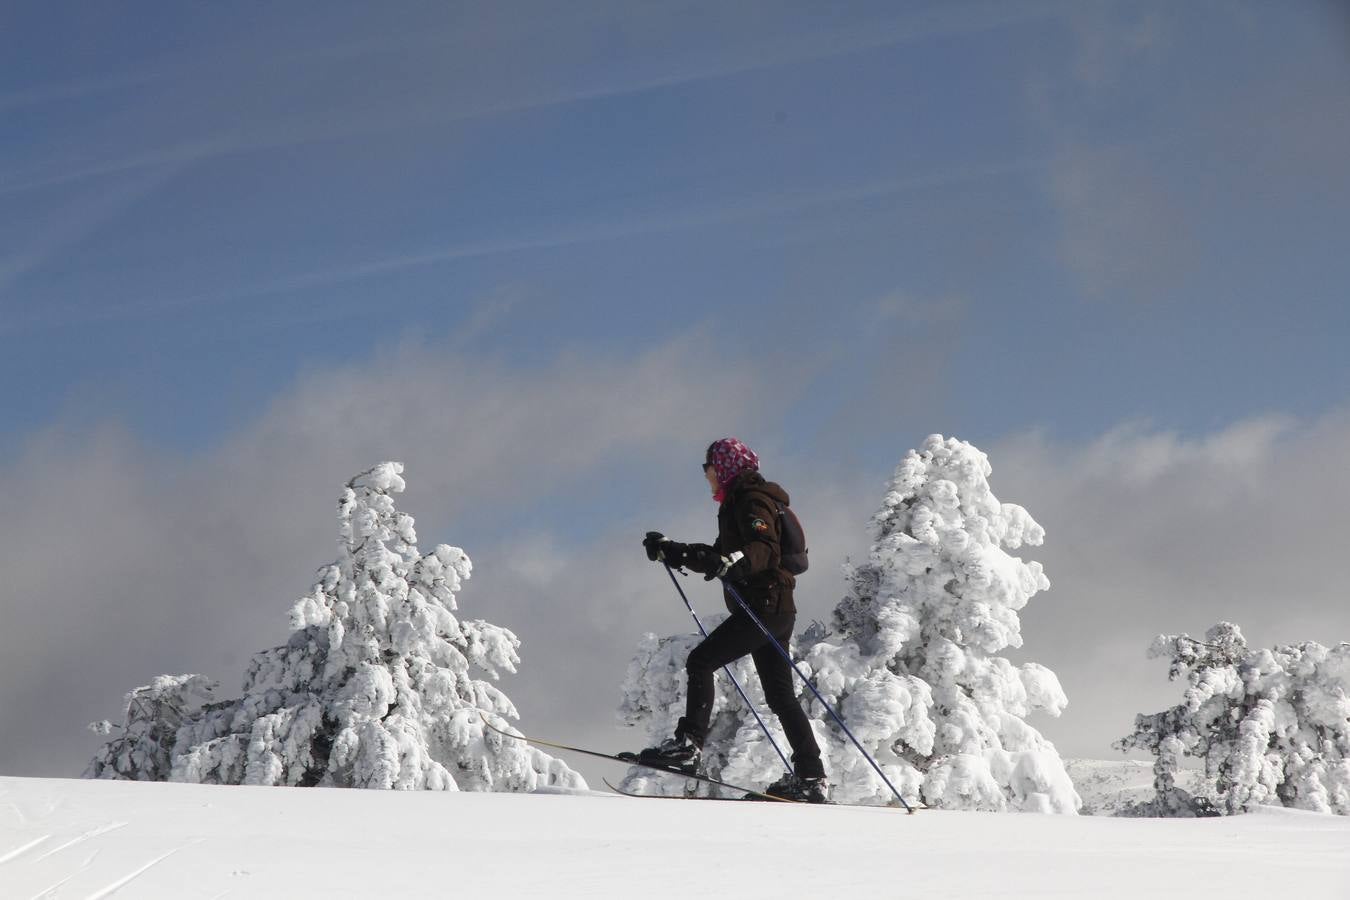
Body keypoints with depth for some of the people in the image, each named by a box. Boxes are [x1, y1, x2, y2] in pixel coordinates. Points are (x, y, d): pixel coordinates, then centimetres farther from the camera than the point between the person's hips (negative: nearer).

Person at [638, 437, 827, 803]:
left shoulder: (752, 500, -8)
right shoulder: (739, 504, 23)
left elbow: (767, 550, -24)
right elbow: (719, 555, 33)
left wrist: (731, 564, -42)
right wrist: (670, 551, 30)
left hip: (765, 605, -10)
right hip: (774, 611, 10)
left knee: (701, 660, -14)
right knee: (780, 696, 9)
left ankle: (689, 744, -20)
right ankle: (809, 777, 8)